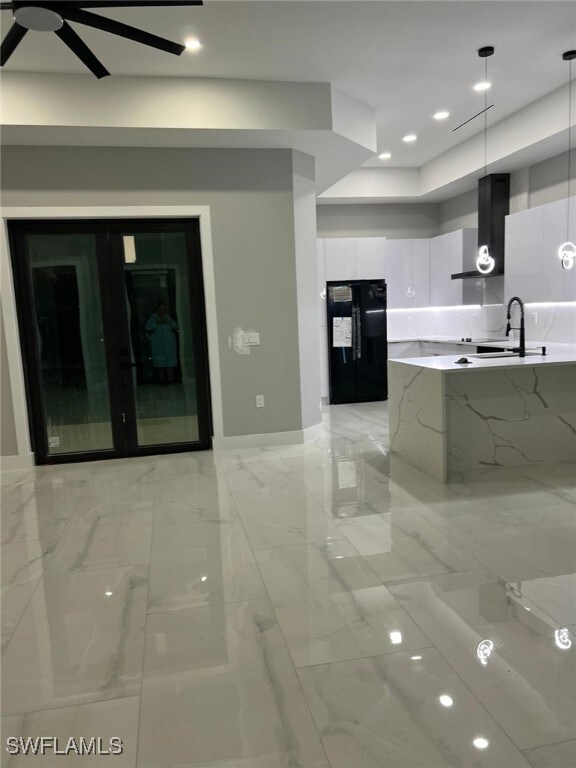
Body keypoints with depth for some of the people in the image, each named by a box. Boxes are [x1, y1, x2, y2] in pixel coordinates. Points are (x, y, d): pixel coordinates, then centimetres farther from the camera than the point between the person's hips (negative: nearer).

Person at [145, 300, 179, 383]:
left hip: (169, 343, 2)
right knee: (160, 361, -4)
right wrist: (157, 322, -14)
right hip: (158, 344, -2)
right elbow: (147, 327, -8)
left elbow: (176, 327, 6)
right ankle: (162, 379, 2)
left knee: (170, 360, -4)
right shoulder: (153, 317, 5)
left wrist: (169, 322, -9)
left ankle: (170, 379, -1)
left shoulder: (168, 317, 13)